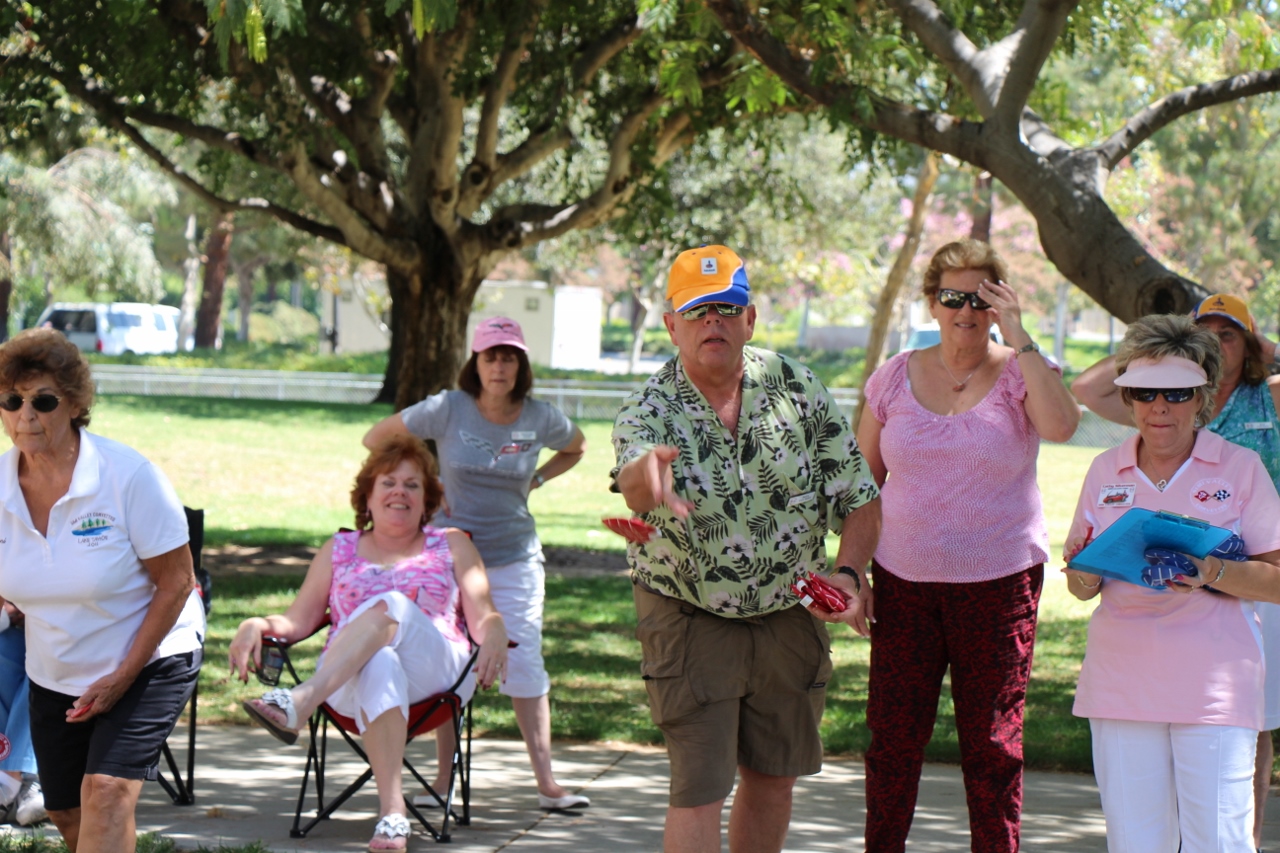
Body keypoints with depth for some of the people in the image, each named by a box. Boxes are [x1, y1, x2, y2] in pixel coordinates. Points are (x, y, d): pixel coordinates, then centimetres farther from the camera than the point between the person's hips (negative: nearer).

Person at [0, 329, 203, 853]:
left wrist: (123, 676, -18)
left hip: (150, 660, -5)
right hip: (55, 674, 5)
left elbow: (176, 582, -15)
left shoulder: (129, 476, -22)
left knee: (107, 791, -21)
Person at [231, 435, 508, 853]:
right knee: (379, 665, -40)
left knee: (391, 606, -34)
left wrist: (494, 638, -13)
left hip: (436, 671, 0)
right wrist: (258, 625, -5)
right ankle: (392, 811, -55)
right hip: (348, 681, 0)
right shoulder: (339, 550, 26)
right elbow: (298, 621, 18)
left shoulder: (451, 545, 24)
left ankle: (299, 703, -56)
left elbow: (484, 618, 12)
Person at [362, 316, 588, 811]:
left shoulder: (541, 419, -2)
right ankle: (444, 778, 12)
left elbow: (576, 449, 21)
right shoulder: (448, 410, -8)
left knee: (524, 664, -2)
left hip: (515, 559, 1)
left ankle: (546, 782, 1)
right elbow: (376, 439, 1)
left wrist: (534, 481, 6)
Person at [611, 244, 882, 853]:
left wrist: (848, 571, -17)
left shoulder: (795, 387, -7)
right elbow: (634, 479, -41)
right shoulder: (650, 409, -16)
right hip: (689, 619, -4)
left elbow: (858, 495, -1)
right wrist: (651, 477, -65)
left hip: (790, 615, 4)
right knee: (700, 791, -8)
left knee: (773, 780, 13)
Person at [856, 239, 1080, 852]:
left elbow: (1061, 426, -23)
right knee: (893, 737, 3)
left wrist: (1018, 337, -19)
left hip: (998, 582, -2)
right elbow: (862, 480, 14)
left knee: (992, 743, 1)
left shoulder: (1020, 373, -1)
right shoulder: (895, 377, 6)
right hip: (903, 581, 2)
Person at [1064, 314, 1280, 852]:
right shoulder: (1106, 472, 11)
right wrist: (1083, 572, -9)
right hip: (1121, 681, 3)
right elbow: (1082, 587, 15)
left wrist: (1213, 573, -19)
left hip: (1213, 683, -3)